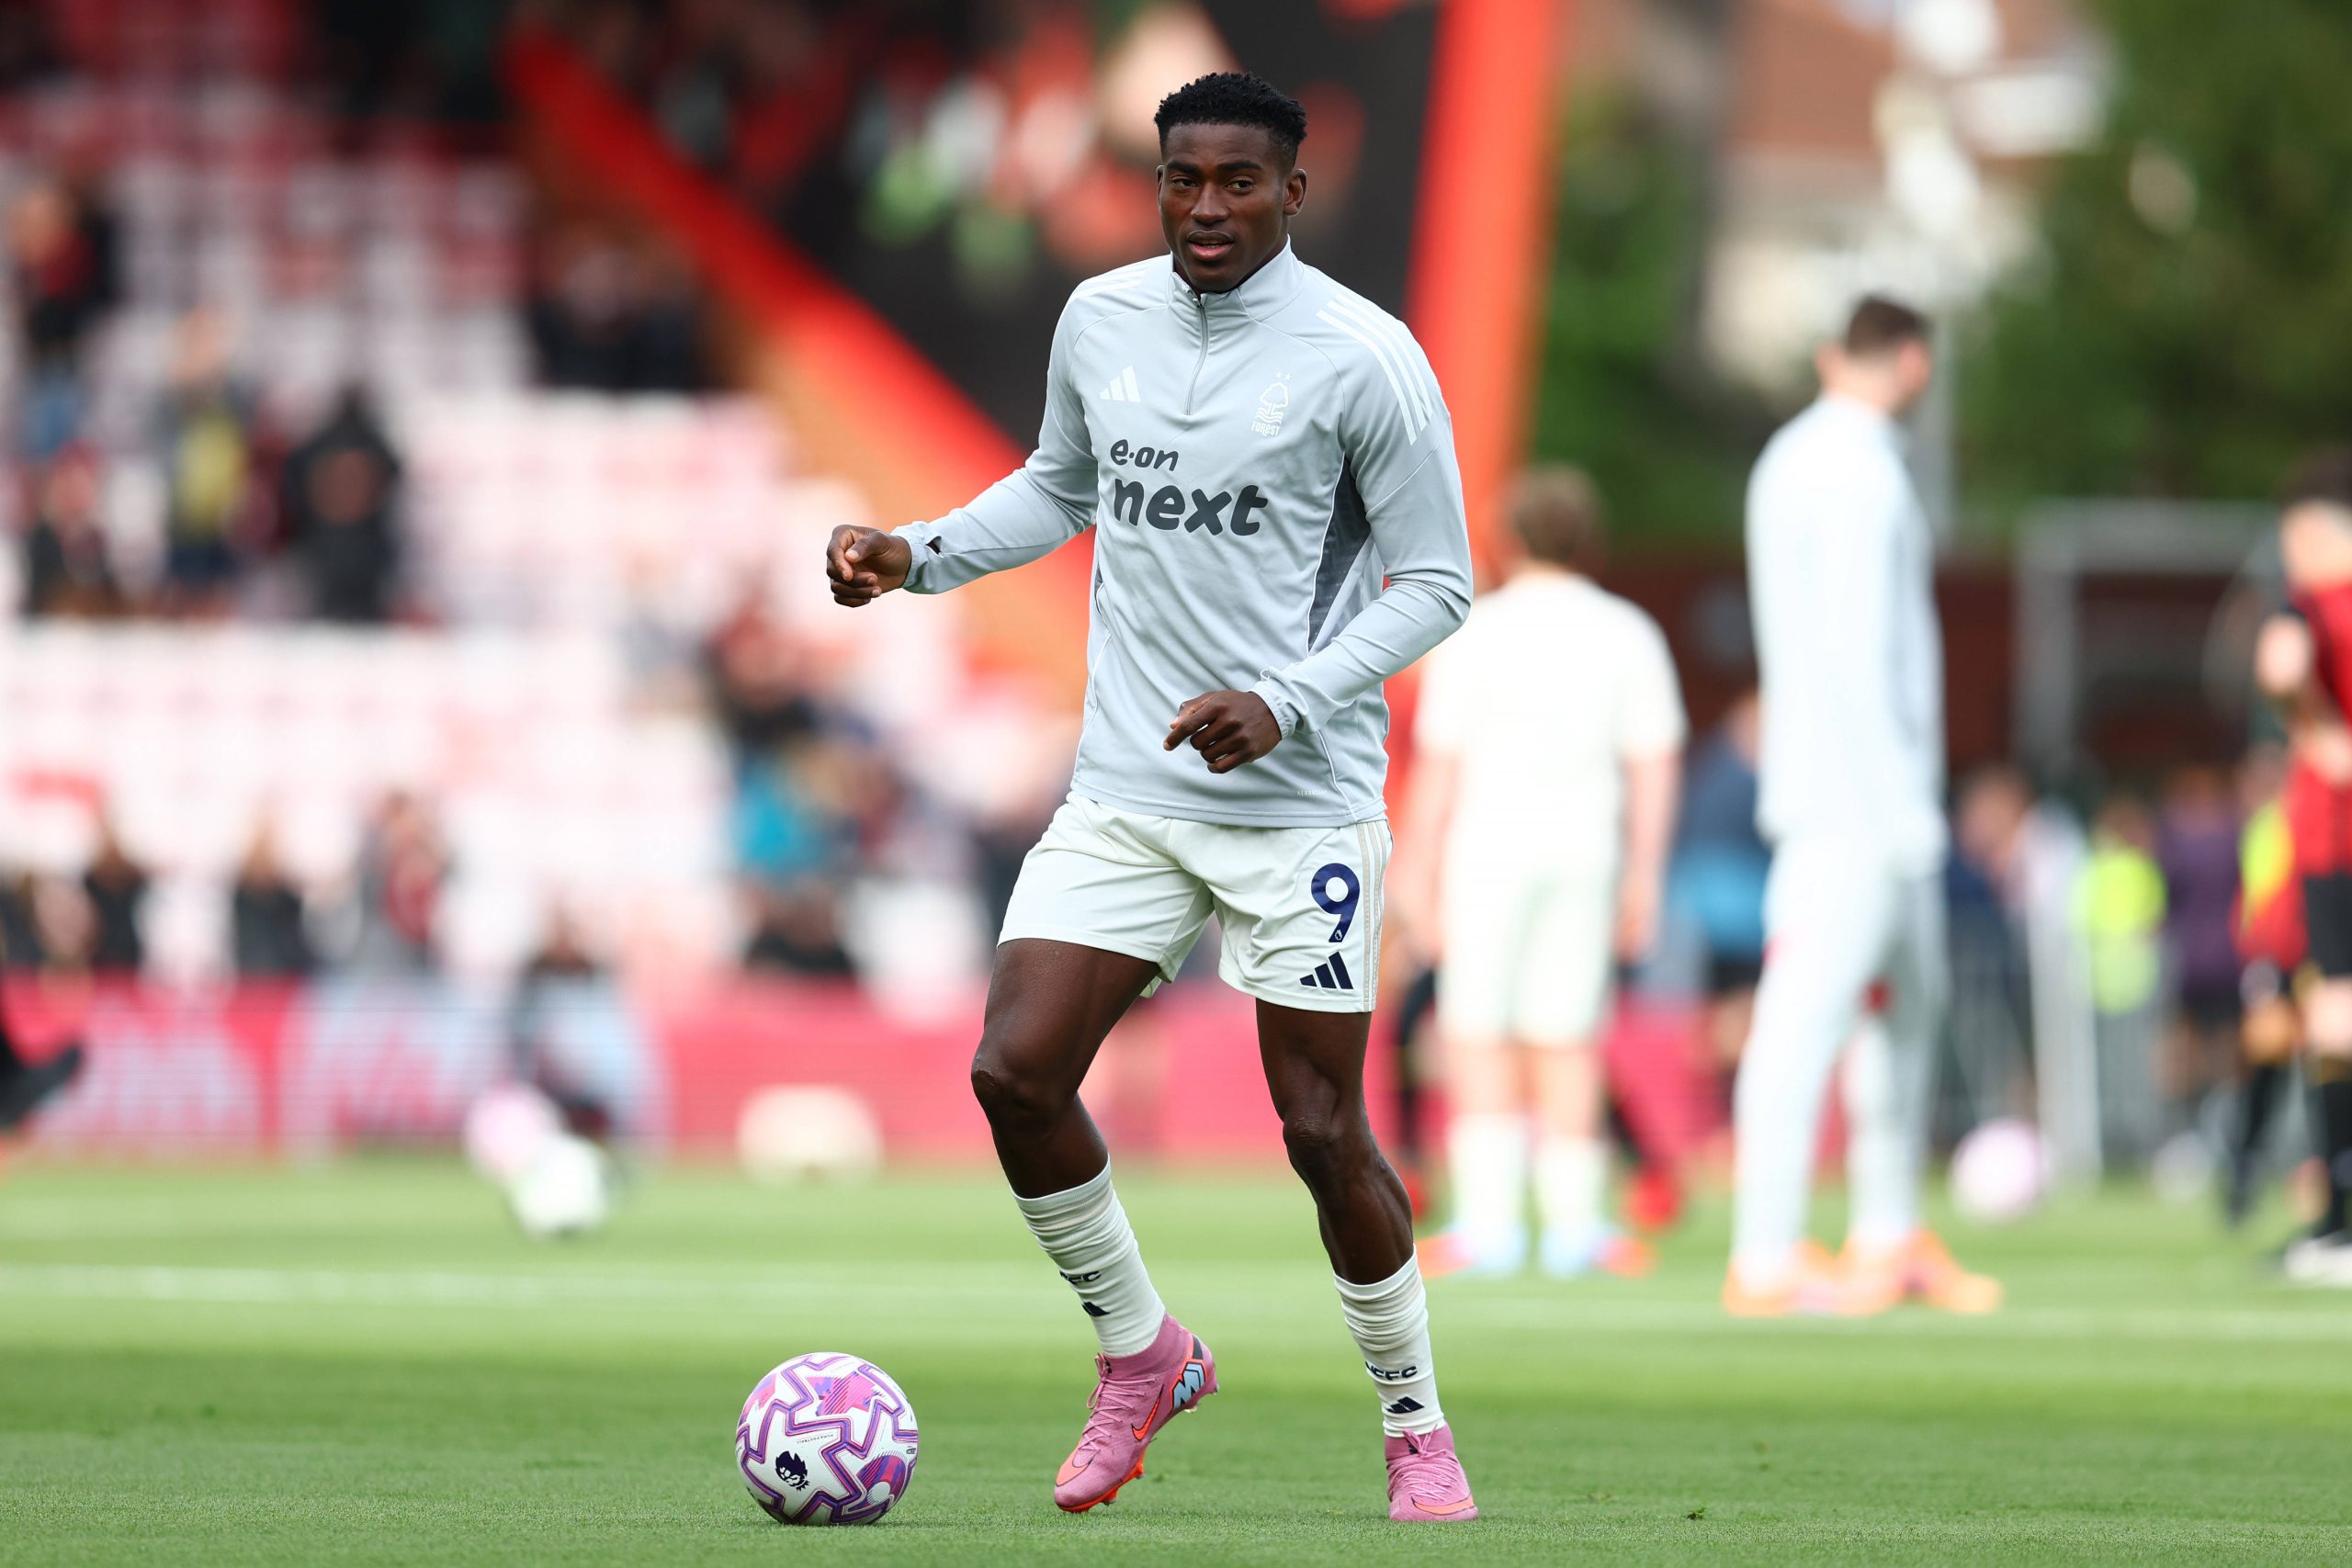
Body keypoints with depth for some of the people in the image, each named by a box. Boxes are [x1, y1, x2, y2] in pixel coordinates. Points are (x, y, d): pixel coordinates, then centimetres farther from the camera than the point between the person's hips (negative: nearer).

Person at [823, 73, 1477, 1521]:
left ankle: (1417, 1429, 17)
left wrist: (1285, 704, -17)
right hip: (1126, 792, 4)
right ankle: (1141, 1357, 14)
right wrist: (920, 554, 7)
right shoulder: (1101, 320, 5)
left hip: (1304, 806, -4)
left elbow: (1437, 582, -5)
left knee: (1322, 1130, -4)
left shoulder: (1362, 358, -10)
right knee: (1016, 1073, -9)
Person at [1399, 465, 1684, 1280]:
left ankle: (1489, 1222, -5)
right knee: (1565, 1041, 8)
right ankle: (1573, 1226, 9)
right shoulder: (1629, 634, 4)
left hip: (1491, 846, -3)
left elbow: (1440, 761, -6)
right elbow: (1653, 765, 3)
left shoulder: (1475, 632, -5)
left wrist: (1419, 866, 2)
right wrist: (1644, 878, 9)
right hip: (1587, 850, 3)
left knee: (1478, 1037, 1)